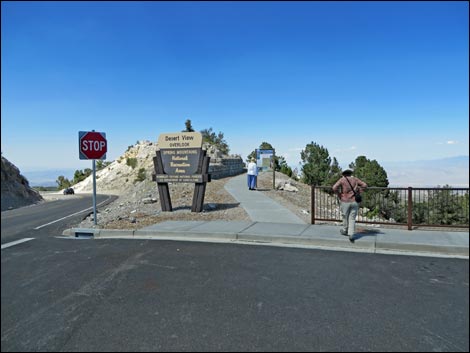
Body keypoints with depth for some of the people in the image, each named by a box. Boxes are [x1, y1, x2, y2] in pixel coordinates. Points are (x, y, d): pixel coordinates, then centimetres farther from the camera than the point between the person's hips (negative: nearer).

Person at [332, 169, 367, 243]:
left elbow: (334, 188, -17)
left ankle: (345, 231, 36)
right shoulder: (355, 179, 5)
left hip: (345, 202, -2)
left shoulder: (342, 180, -5)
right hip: (354, 202, 2)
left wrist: (339, 194, -2)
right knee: (352, 219, 7)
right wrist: (358, 192, 8)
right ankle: (351, 235, -3)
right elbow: (364, 185, 2)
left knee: (345, 217, 16)